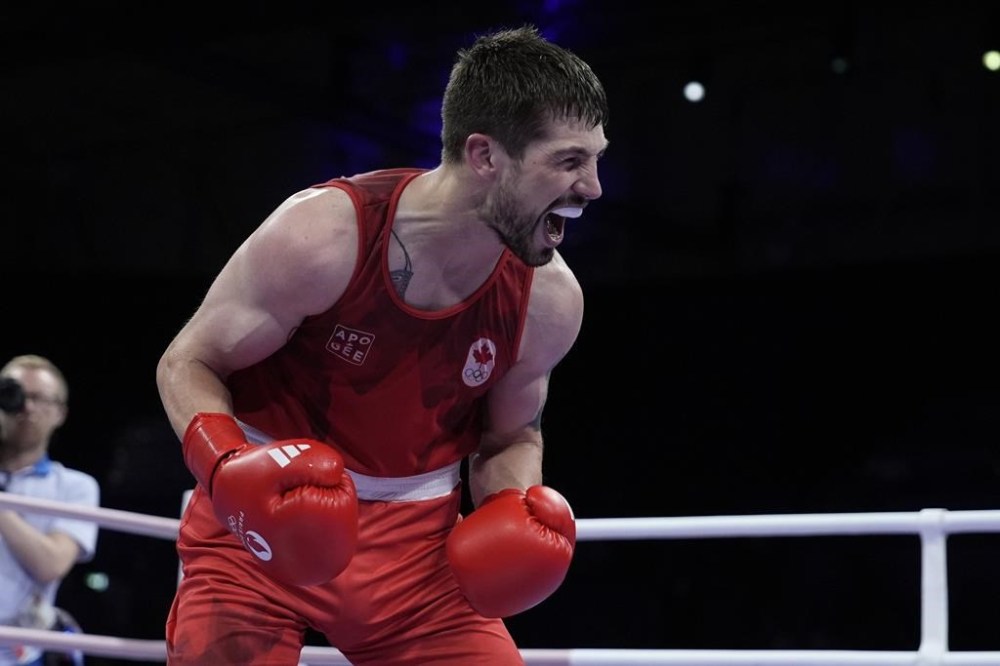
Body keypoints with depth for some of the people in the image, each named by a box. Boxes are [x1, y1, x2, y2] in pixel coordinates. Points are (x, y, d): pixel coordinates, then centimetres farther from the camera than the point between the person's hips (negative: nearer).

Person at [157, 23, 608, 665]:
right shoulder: (319, 237, -23)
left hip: (418, 538, 3)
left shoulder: (550, 300, -11)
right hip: (260, 518, -3)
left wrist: (514, 508, -14)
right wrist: (228, 466, -30)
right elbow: (187, 363, -11)